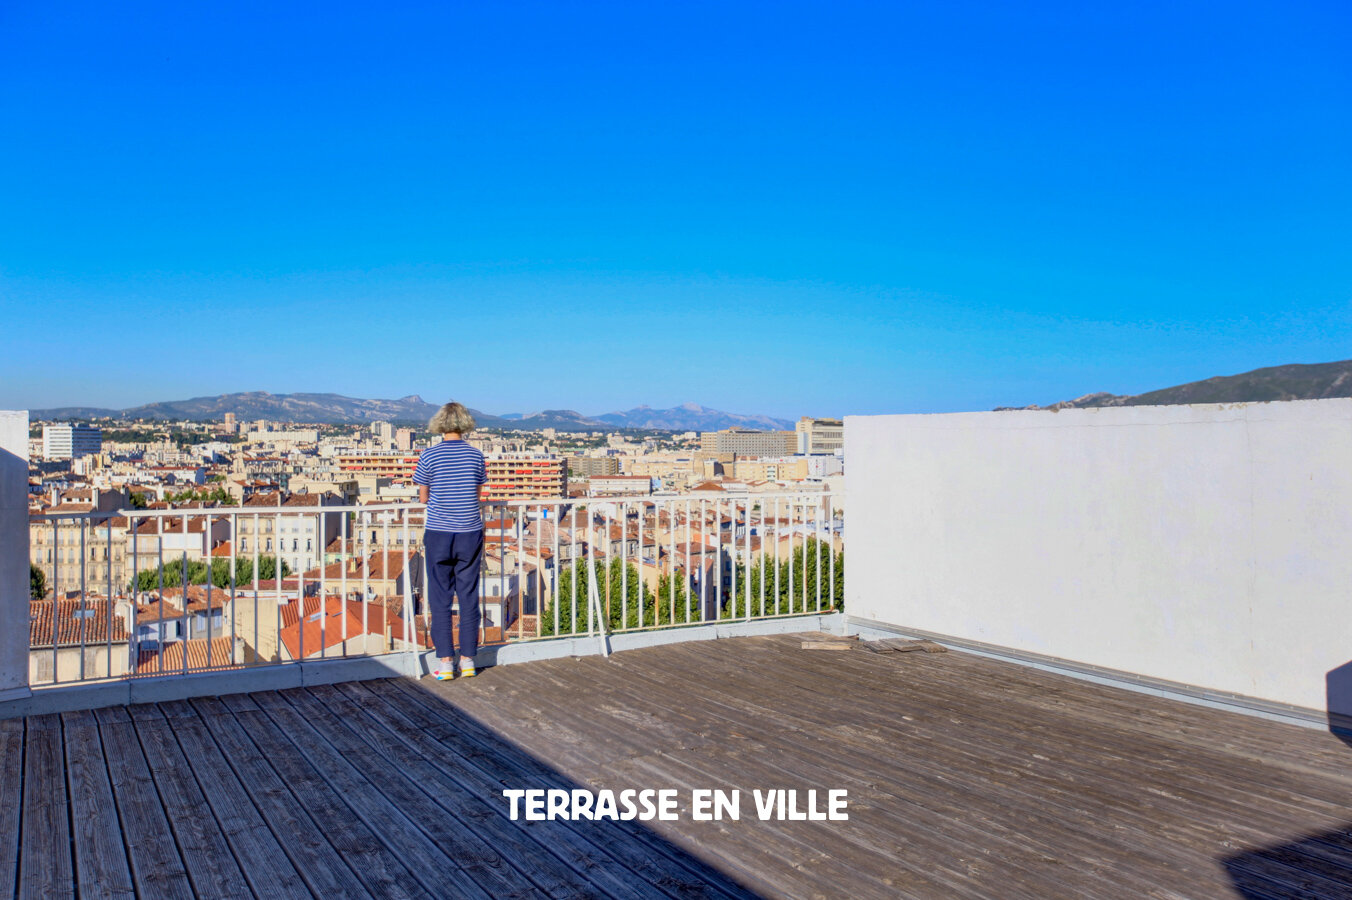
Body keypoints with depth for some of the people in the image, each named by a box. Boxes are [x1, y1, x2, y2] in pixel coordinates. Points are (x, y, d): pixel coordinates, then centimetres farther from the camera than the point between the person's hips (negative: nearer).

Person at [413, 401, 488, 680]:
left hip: (439, 534, -2)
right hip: (470, 533, 2)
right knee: (469, 597, 8)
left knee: (440, 599, 6)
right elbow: (478, 493, 9)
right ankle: (468, 660, 14)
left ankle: (446, 662, 7)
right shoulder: (475, 455, 0)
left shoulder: (429, 456, -5)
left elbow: (423, 497, 2)